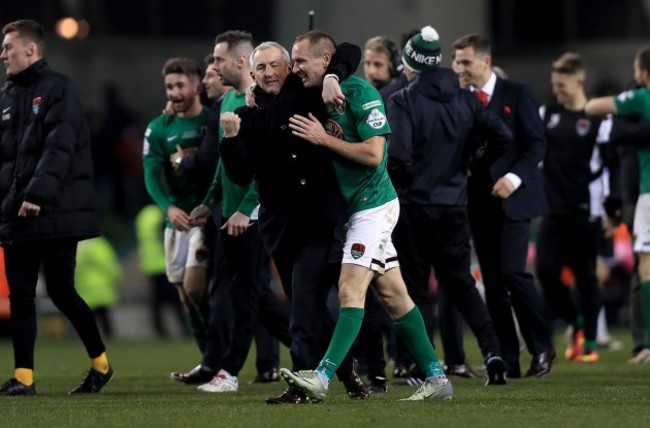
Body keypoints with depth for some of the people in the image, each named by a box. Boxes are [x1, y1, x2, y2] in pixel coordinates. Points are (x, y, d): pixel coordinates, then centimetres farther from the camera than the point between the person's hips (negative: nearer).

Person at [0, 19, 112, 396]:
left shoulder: (59, 89, -6)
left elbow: (59, 148, -16)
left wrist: (38, 193, -25)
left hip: (57, 212, -6)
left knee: (61, 292, -2)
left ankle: (101, 363, 13)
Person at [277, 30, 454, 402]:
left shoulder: (359, 92, -15)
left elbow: (373, 154, -21)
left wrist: (323, 138, -17)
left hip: (373, 204, -9)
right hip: (357, 206, 9)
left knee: (351, 289, -15)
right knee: (392, 293, 9)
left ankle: (323, 378, -22)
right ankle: (437, 378, 13)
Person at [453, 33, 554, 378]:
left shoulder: (517, 95, -1)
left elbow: (536, 144, -5)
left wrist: (515, 177, -17)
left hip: (512, 198, -4)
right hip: (478, 202, 4)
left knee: (513, 272, -14)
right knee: (493, 282, 3)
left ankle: (541, 347, 2)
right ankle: (507, 360, 6)